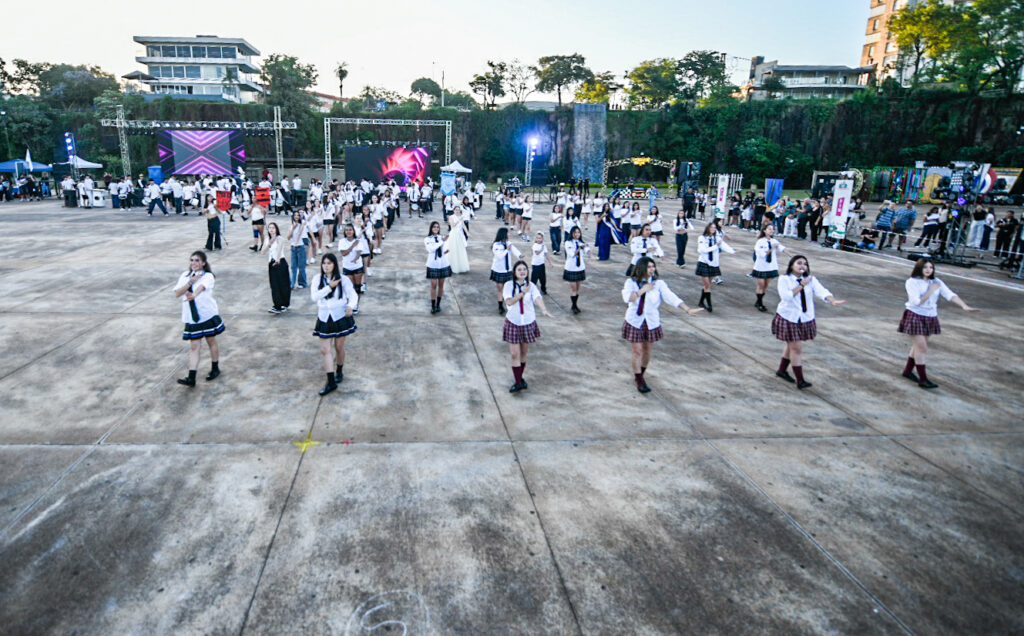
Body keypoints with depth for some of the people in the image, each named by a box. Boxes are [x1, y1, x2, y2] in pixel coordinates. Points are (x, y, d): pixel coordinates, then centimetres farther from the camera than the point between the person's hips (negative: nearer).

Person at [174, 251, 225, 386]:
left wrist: (194, 295, -53)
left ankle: (215, 368, 30)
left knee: (211, 341, 11)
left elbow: (202, 286, -31)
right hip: (191, 318, 3)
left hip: (208, 314, -3)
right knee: (194, 346, 0)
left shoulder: (207, 276, -8)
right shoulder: (185, 276, 8)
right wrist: (190, 282, -16)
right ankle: (191, 378, -4)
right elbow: (177, 294, -3)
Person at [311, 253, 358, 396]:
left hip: (340, 316, -2)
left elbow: (353, 295, -2)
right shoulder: (318, 279, -2)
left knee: (339, 347, 9)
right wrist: (329, 287, -21)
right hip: (324, 318, 2)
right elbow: (314, 297, -13)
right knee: (325, 350, -1)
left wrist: (351, 306, -23)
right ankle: (331, 382, 4)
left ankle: (339, 371, 36)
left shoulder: (343, 280, -6)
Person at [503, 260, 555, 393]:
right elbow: (509, 301, -18)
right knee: (514, 354, -5)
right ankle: (518, 382, 2)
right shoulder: (509, 285, -6)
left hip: (528, 323, 1)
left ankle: (520, 377, 31)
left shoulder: (531, 286, -4)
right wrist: (523, 293, -24)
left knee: (523, 354, 12)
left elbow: (538, 298, -23)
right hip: (513, 323, -1)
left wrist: (544, 310, -41)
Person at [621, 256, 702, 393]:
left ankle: (640, 374, 34)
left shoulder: (658, 283, -5)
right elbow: (627, 298, -22)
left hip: (652, 323, 2)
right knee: (637, 352, 0)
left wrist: (688, 310, -24)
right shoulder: (631, 282, -6)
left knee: (647, 351, 11)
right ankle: (639, 381, 13)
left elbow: (671, 297, -14)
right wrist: (642, 290, -22)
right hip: (634, 322, -2)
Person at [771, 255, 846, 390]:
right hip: (789, 318, -5)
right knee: (797, 348, -6)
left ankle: (782, 370, 37)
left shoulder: (811, 279, 0)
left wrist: (833, 301, -36)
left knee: (792, 345, 18)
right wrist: (801, 285, -22)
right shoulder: (784, 279, -10)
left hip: (805, 319, 5)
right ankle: (800, 380, 0)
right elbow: (786, 296, -24)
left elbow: (822, 291, -18)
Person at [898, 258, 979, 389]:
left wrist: (964, 306, -23)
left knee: (918, 346, 14)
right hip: (915, 317, -6)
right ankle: (923, 379, -3)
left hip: (930, 318, 6)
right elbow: (917, 302, -19)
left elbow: (950, 295, -9)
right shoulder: (912, 282, -11)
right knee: (921, 347, -8)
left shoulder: (936, 282, 3)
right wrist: (931, 290, -22)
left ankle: (908, 371, 30)